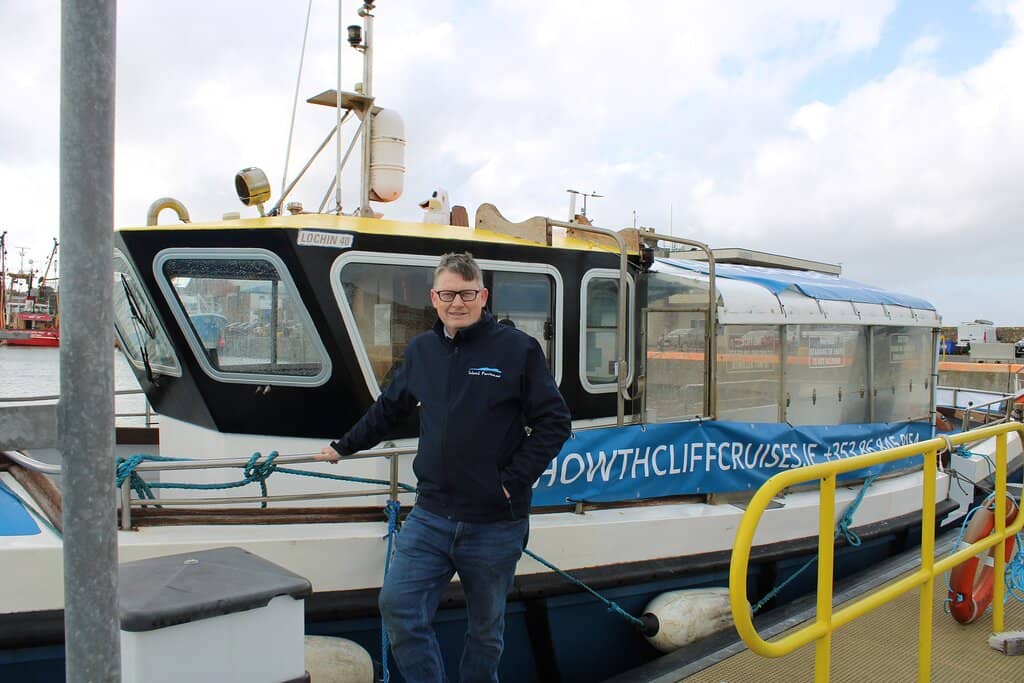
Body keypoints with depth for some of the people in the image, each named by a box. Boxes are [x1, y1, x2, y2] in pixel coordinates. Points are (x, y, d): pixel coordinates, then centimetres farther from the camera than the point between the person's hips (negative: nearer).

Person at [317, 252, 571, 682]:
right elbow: (387, 410, 22)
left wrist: (514, 481, -12)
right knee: (398, 607, -3)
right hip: (430, 515, 4)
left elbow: (554, 421, -6)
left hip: (495, 524, -3)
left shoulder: (518, 348, -7)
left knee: (486, 628, 12)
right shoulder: (421, 350, 8)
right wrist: (342, 447, 25)